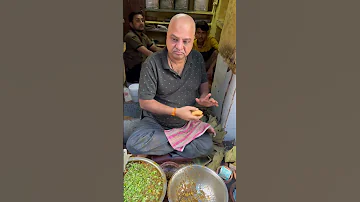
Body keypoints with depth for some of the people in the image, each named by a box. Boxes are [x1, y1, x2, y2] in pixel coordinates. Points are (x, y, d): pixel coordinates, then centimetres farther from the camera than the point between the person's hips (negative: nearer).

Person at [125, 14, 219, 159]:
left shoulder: (197, 58, -4)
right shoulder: (152, 64, -18)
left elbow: (203, 83, 14)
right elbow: (144, 102, -15)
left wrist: (204, 98, -10)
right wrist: (176, 112, -23)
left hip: (188, 121, 3)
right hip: (156, 121, -2)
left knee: (207, 146, -21)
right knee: (133, 145, -27)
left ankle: (158, 155, -7)